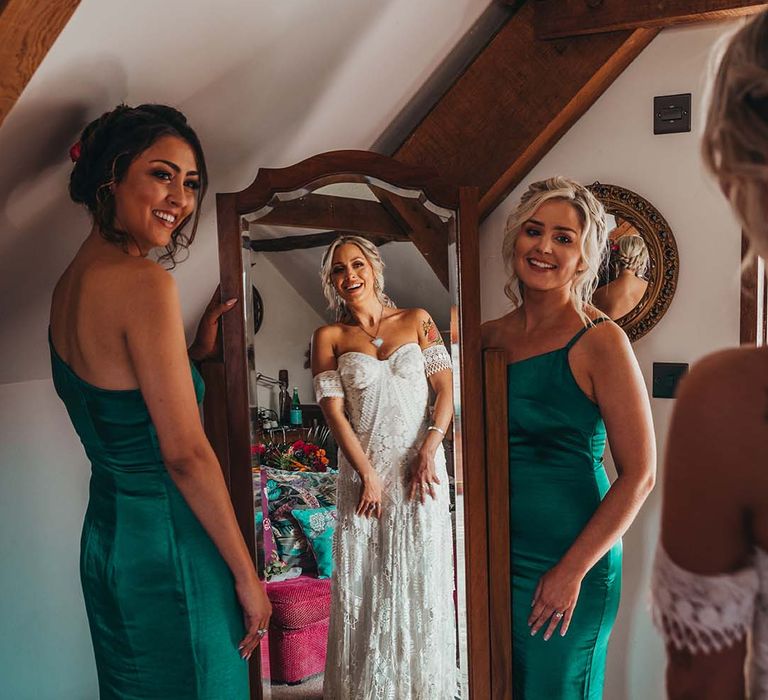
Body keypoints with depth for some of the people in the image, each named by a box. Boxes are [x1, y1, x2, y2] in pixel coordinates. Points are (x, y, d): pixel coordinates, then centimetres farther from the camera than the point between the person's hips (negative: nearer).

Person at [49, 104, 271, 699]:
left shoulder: (71, 280, 6)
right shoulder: (145, 282, -21)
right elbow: (185, 451, -21)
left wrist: (196, 350, 9)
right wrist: (247, 573, -13)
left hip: (105, 532, 9)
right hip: (168, 543, -9)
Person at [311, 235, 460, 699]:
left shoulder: (417, 320, 5)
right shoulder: (330, 337, 3)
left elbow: (446, 388, 1)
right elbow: (334, 410, -3)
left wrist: (428, 451, -11)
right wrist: (368, 474, -10)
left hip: (420, 467, 0)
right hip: (363, 468, 0)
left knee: (421, 575, 7)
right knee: (362, 579, 6)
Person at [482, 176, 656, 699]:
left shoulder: (599, 340, -12)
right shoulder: (493, 335, 4)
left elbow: (639, 475, -13)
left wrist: (572, 571, -14)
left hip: (568, 562, -5)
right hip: (497, 556, 6)